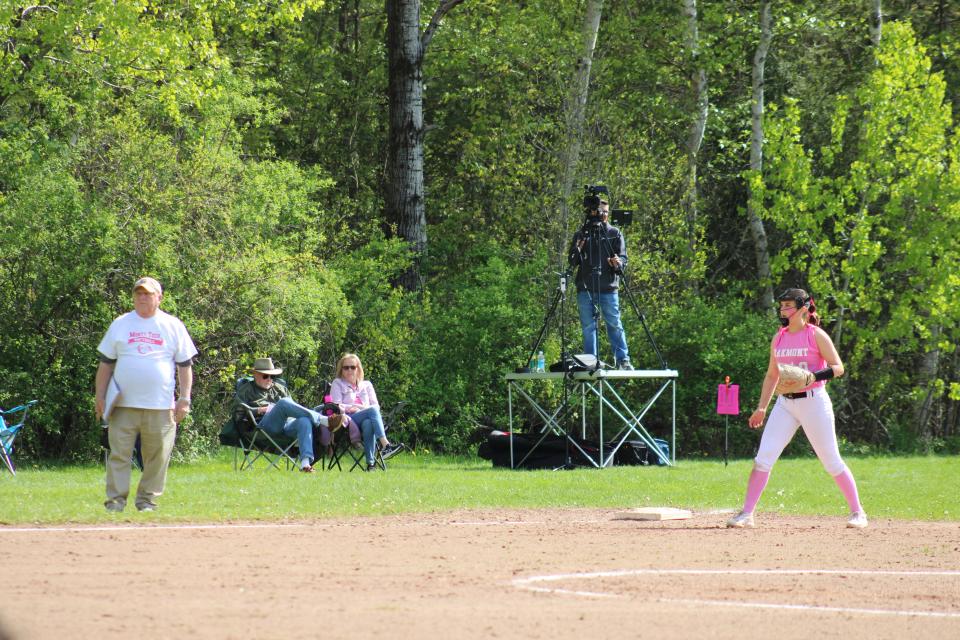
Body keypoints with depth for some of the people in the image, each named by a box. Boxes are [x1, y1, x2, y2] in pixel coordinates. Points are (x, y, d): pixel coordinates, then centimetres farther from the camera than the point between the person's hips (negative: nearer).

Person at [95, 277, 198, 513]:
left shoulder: (173, 326, 9)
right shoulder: (120, 325, 11)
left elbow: (185, 365, 9)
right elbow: (106, 363, 13)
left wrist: (184, 398, 1)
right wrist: (100, 396, 6)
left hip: (160, 405, 0)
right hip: (124, 404, 0)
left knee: (157, 454, 0)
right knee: (119, 452, -5)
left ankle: (147, 498, 10)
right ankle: (116, 499, -2)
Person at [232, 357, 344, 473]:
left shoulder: (280, 389, 36)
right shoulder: (246, 390, 24)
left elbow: (293, 409, 29)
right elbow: (238, 415, 11)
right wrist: (259, 410, -3)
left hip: (287, 423, 4)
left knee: (304, 421, -33)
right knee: (284, 402, -33)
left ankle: (305, 462, -51)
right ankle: (324, 420, -40)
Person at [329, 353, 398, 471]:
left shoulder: (366, 385, 26)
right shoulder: (337, 384, 19)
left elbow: (376, 405, 15)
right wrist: (356, 407, -8)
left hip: (366, 419, 3)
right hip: (348, 421, -3)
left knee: (368, 423, -39)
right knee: (372, 410, -33)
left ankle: (370, 462, -49)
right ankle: (385, 444, -51)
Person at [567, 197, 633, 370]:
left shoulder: (614, 233, 9)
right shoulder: (580, 234, 13)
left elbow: (623, 259, 3)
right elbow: (572, 262, 10)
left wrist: (617, 263, -20)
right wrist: (577, 250, -11)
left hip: (608, 287, -2)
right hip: (585, 288, 2)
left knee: (614, 324, -7)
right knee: (588, 327, 2)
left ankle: (623, 360, -7)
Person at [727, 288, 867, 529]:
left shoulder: (816, 335, -5)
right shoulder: (778, 338, 12)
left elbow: (838, 368, -8)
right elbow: (772, 375, 18)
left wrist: (813, 376, -24)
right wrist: (762, 407, 13)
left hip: (814, 400, -5)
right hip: (785, 404, 5)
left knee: (831, 461, -2)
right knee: (763, 457, -6)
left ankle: (857, 512, 9)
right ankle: (746, 514, -2)